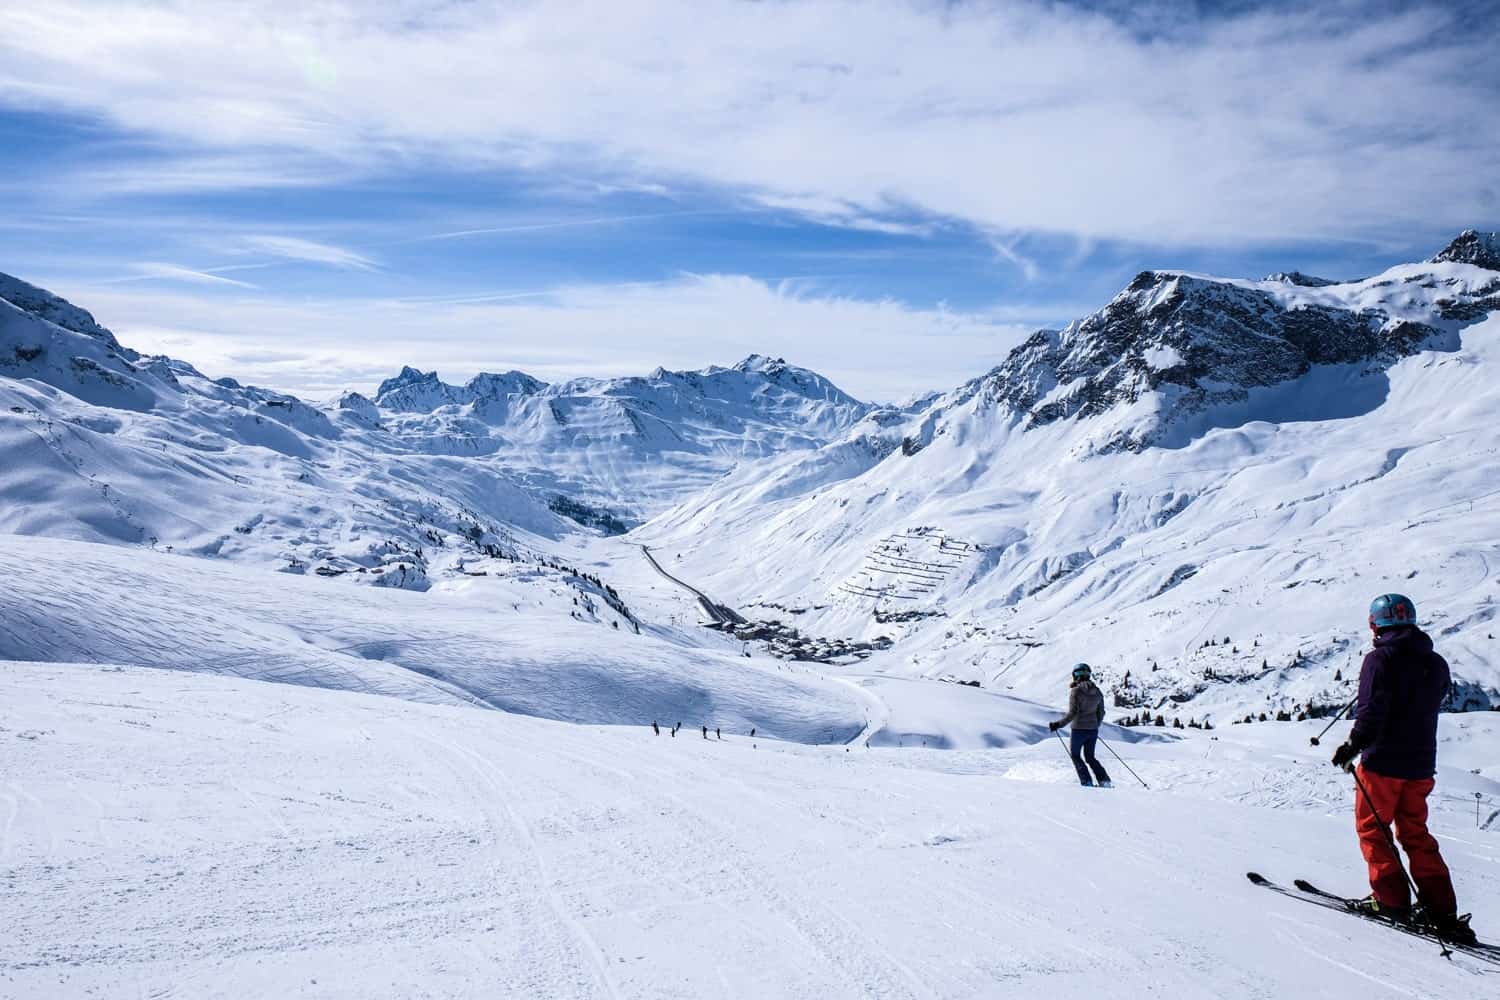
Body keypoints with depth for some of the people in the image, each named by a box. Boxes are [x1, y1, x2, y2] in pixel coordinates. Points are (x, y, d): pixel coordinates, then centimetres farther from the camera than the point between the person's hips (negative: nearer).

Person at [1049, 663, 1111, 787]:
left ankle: (1087, 782, 5)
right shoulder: (1097, 691, 4)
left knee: (1075, 755, 14)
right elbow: (1101, 712, 10)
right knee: (1090, 757, 20)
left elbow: (1072, 713, -19)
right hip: (1093, 730, 6)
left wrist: (1058, 725, -14)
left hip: (1079, 729, -6)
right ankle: (1105, 781, 9)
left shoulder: (1075, 691, -14)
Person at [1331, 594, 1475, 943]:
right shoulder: (1436, 663, 7)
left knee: (1371, 827, 8)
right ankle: (1442, 911, 11)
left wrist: (1352, 746, -21)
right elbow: (1432, 705, 19)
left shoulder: (1380, 658, -12)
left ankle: (1391, 899, 6)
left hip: (1383, 762, -6)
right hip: (1421, 764, 6)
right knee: (1415, 833, 15)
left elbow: (1371, 712, -22)